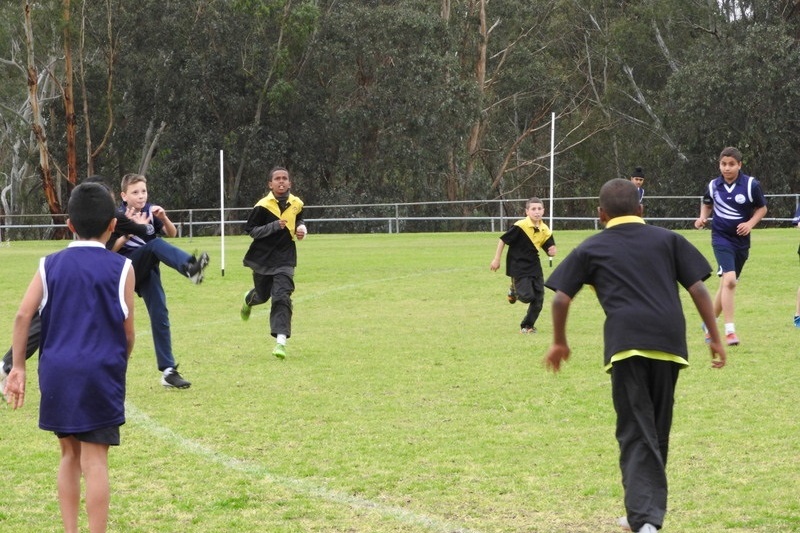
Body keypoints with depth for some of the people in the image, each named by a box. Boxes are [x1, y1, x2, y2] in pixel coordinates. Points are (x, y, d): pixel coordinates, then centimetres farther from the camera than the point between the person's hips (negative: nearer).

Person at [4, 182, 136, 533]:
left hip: (57, 372, 3)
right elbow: (128, 331, 0)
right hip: (101, 371, -3)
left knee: (69, 455, 15)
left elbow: (24, 314, -2)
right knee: (95, 459, -3)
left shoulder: (51, 264, 6)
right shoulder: (121, 268, 0)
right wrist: (120, 366, 17)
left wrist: (18, 366, 3)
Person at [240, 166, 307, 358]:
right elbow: (251, 230, -12)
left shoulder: (296, 204, 1)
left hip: (285, 259, 1)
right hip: (263, 258, -1)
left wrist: (301, 229, 0)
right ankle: (248, 300, 56)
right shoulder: (263, 206, -13)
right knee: (262, 295, 16)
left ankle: (281, 341, -20)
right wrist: (274, 226, -24)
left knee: (282, 297, -15)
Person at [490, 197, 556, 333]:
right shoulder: (520, 226, -18)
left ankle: (527, 325, 22)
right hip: (518, 267, -6)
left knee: (538, 299, 3)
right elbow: (503, 240, -9)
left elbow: (550, 250, 10)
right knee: (527, 296, -17)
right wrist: (496, 259, -7)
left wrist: (552, 251, -15)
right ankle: (514, 290, 19)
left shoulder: (545, 230, 0)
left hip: (534, 266, 6)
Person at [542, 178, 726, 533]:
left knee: (636, 434, -4)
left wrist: (559, 342, 25)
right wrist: (715, 338, 14)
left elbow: (561, 298, 11)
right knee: (658, 431, 17)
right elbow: (698, 288, 11)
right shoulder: (667, 239, 20)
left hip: (626, 344, -2)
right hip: (669, 342, 2)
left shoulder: (592, 249, 16)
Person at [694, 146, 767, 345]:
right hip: (721, 238, -2)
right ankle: (729, 330, -19)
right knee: (729, 280, -21)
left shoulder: (751, 185, -8)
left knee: (727, 284, 13)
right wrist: (703, 218, -2)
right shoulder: (713, 186, -3)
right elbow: (707, 204, 17)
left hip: (741, 240, 2)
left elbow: (762, 208, 4)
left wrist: (750, 223, -13)